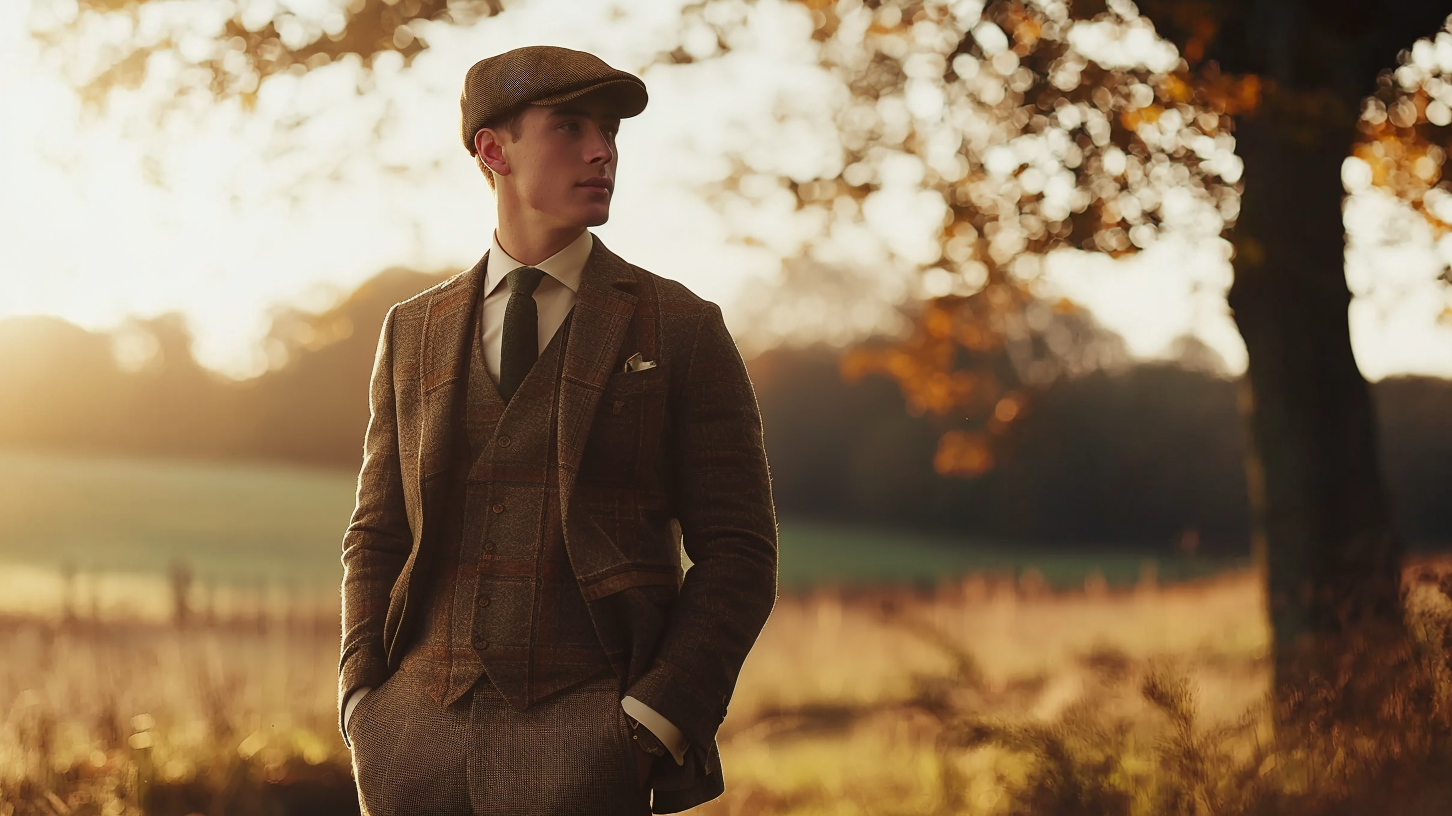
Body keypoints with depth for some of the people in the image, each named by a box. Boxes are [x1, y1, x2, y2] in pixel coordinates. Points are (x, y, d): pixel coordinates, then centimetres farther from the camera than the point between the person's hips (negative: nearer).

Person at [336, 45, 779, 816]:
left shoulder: (682, 329, 3)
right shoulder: (412, 332, 12)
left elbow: (736, 551, 0)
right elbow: (377, 537, 15)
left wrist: (655, 725, -11)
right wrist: (363, 702, 1)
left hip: (589, 740, -3)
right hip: (421, 735, 3)